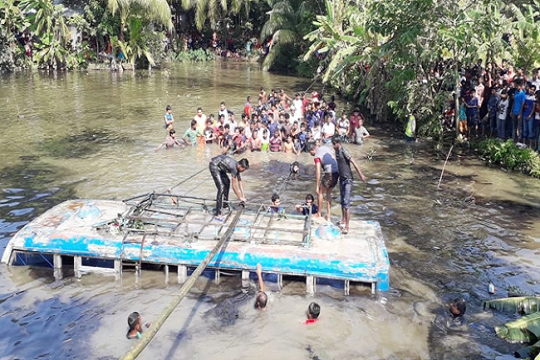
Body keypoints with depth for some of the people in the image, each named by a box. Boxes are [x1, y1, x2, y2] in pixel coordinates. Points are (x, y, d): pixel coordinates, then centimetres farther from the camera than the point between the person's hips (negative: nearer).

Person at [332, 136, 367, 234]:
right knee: (342, 202, 17)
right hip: (341, 179, 8)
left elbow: (354, 162, -19)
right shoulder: (337, 151, 6)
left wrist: (361, 175, -18)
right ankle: (343, 220, 31)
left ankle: (347, 226, -11)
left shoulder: (344, 151, -19)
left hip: (348, 179, -8)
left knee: (346, 202, -11)